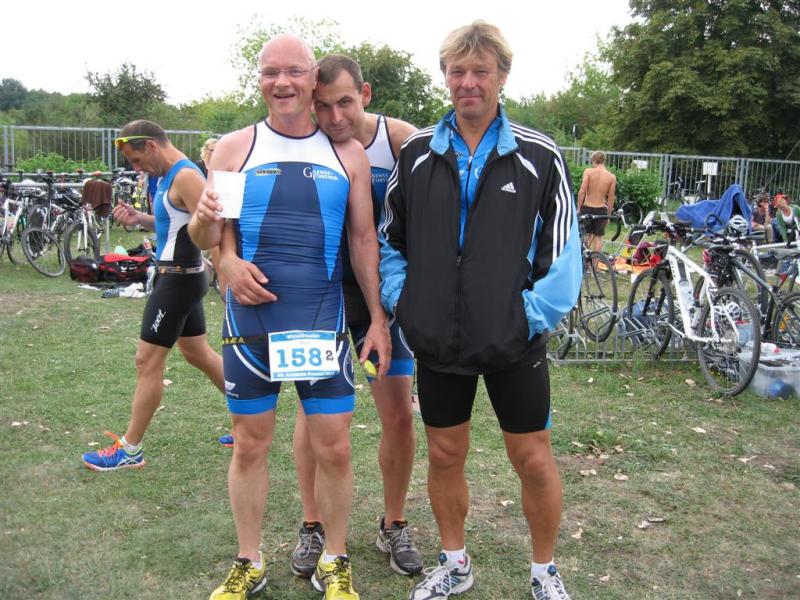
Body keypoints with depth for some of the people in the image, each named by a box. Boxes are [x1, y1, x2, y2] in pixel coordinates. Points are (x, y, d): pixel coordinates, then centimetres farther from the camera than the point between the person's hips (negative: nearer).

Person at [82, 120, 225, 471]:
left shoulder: (186, 177, -18)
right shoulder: (168, 176, 12)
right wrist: (138, 218, 6)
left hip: (178, 279, -10)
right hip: (175, 276, 10)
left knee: (148, 361, -2)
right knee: (198, 353, 18)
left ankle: (129, 450, 10)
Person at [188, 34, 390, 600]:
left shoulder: (347, 153, 5)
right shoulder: (235, 148, 4)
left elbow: (364, 239, 7)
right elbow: (208, 233, 5)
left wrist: (378, 318, 3)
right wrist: (207, 224, -19)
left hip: (323, 323, 0)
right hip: (250, 320, 0)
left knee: (334, 449, 3)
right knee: (250, 445, 10)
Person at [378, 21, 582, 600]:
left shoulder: (540, 156, -4)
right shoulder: (417, 152, 4)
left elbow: (563, 253, -2)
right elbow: (389, 238, 11)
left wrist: (534, 314, -10)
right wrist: (400, 299, -1)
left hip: (514, 343, -2)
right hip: (438, 341, 3)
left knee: (533, 459, 7)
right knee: (445, 455, 14)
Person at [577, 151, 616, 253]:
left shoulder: (588, 172, -6)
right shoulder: (612, 177, 0)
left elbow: (582, 191, -12)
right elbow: (611, 198, 2)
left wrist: (578, 209, -4)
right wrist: (609, 215, 11)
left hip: (587, 208, -1)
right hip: (601, 210, 1)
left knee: (586, 235, 10)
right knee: (598, 237, 12)